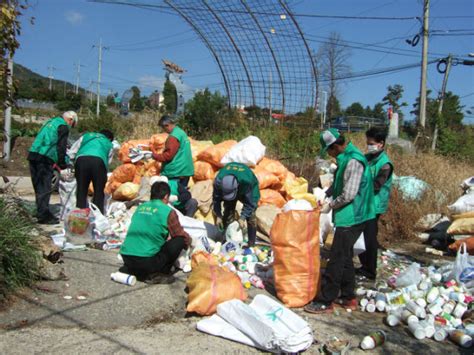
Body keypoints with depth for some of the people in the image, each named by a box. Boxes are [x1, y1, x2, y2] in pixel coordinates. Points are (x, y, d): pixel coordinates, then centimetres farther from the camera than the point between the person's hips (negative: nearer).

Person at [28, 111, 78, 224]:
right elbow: (61, 147, -8)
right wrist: (62, 165, -1)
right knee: (45, 188, -6)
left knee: (39, 187, 13)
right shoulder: (63, 126, -2)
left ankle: (41, 213, 21)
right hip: (45, 158, -8)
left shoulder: (51, 121, 24)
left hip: (33, 155, 8)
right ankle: (44, 216, -7)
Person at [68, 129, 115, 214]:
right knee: (99, 192, 8)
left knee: (81, 191, 10)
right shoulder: (109, 145, 32)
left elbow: (71, 153, 27)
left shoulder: (86, 136, 36)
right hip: (99, 161, -1)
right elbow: (107, 162, 20)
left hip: (82, 159, 2)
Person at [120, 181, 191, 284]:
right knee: (179, 240, 5)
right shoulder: (167, 211, -4)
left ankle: (129, 270, 15)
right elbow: (181, 235, 7)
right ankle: (156, 275, 1)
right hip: (146, 261, -7)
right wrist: (188, 241, 31)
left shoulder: (140, 207, 13)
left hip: (126, 258, 7)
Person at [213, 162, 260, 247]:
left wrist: (242, 218, -32)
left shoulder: (246, 181, -45)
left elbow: (249, 202, -31)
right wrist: (218, 216, -22)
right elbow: (216, 199, -18)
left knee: (250, 215, -13)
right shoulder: (218, 181, -36)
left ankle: (251, 244, -4)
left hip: (248, 190, -3)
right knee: (228, 215, -5)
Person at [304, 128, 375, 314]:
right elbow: (338, 185, 22)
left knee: (337, 258, -5)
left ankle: (325, 301, 2)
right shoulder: (346, 158, 11)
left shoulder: (353, 161, -20)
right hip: (348, 216, 10)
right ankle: (348, 297, 28)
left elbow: (348, 194, -22)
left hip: (351, 217, -10)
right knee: (345, 257, 17)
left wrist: (330, 205, -9)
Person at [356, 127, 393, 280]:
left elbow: (375, 186, -19)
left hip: (374, 205, -7)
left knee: (370, 238, 1)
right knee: (361, 236, 15)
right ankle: (365, 266, 29)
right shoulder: (367, 158, 8)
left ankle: (371, 271, 13)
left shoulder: (385, 164, -15)